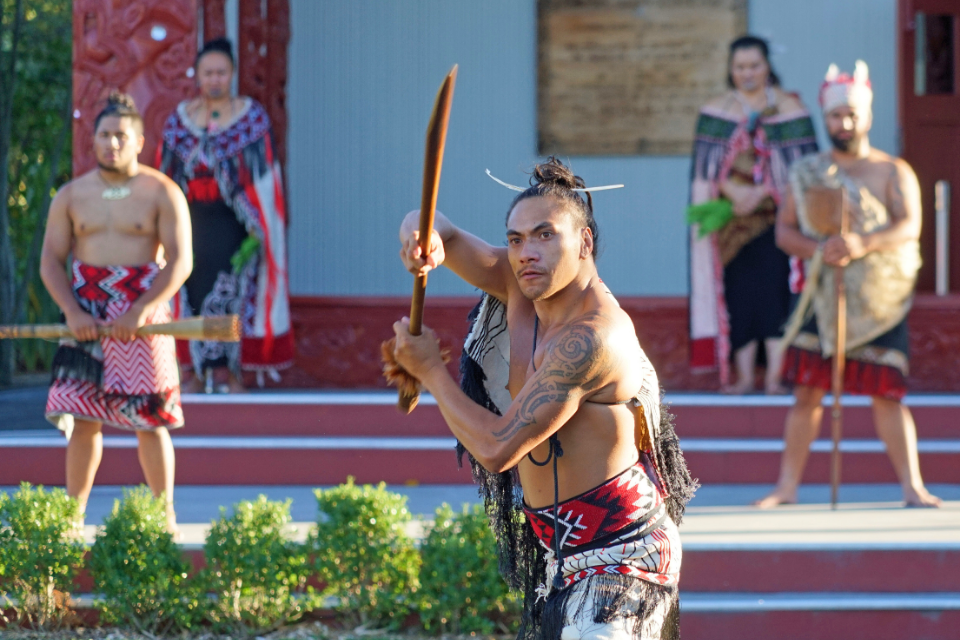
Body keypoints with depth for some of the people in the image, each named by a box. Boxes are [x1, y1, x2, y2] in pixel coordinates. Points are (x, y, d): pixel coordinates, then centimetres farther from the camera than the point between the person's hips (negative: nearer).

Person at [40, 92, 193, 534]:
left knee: (150, 422, -2)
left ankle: (165, 514, 7)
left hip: (142, 318, -2)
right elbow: (51, 260, 7)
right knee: (82, 418, -1)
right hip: (86, 320, 2)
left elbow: (180, 262, -6)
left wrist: (140, 311, -18)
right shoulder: (72, 196, 9)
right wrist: (73, 313, -10)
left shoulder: (161, 193, 1)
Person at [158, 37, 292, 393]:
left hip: (232, 220, -3)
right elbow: (167, 175, 10)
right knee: (192, 292, 2)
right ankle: (196, 370, 9)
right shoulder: (180, 119, 7)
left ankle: (230, 371, 3)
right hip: (192, 219, 3)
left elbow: (263, 176, -2)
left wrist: (257, 228, -8)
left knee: (231, 292, -4)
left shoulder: (251, 117, -1)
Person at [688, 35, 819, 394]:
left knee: (775, 291, -9)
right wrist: (734, 192, -16)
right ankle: (744, 375, 4)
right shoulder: (716, 112, 8)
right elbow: (707, 165, 1)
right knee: (739, 293, -1)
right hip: (732, 217, 2)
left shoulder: (789, 109, 3)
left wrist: (760, 192, -15)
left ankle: (774, 377, -7)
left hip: (777, 215, -2)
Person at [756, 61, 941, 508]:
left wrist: (863, 244, -28)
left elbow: (909, 226, -10)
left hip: (879, 300, -2)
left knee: (887, 394, -4)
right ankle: (787, 486, 5)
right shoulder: (806, 174, 11)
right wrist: (818, 249, -14)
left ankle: (912, 487, 1)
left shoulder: (893, 172, 3)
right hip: (823, 297, 2)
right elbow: (784, 230, 7)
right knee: (807, 391, -1)